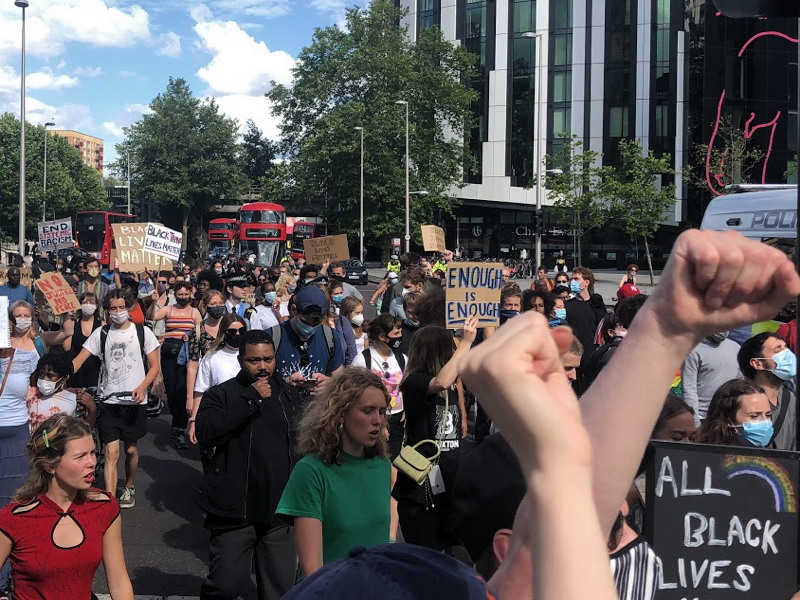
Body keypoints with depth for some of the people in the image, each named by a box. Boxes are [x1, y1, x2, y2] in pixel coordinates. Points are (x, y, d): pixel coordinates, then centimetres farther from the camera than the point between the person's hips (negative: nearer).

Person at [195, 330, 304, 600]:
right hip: (235, 509, -3)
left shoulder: (290, 395, 11)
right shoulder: (220, 394, -1)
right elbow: (205, 433, -19)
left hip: (280, 510, 4)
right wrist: (251, 398, -16)